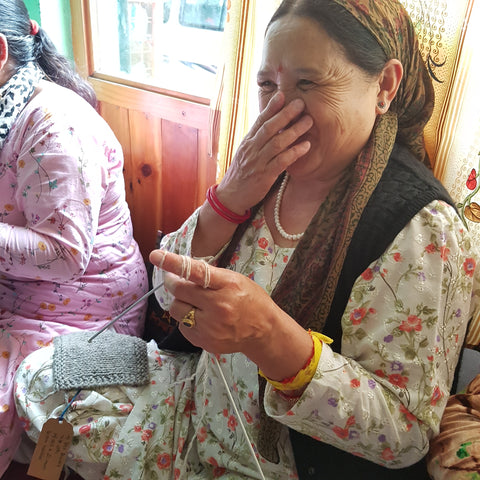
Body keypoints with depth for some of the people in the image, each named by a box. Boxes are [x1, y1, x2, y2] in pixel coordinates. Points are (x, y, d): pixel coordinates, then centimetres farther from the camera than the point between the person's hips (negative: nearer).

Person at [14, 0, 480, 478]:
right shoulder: (268, 174, -6)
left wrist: (271, 337, -37)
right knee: (39, 377, 7)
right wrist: (229, 197, -22)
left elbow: (407, 431, -21)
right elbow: (171, 294, -5)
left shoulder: (424, 232, -23)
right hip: (205, 399, 6)